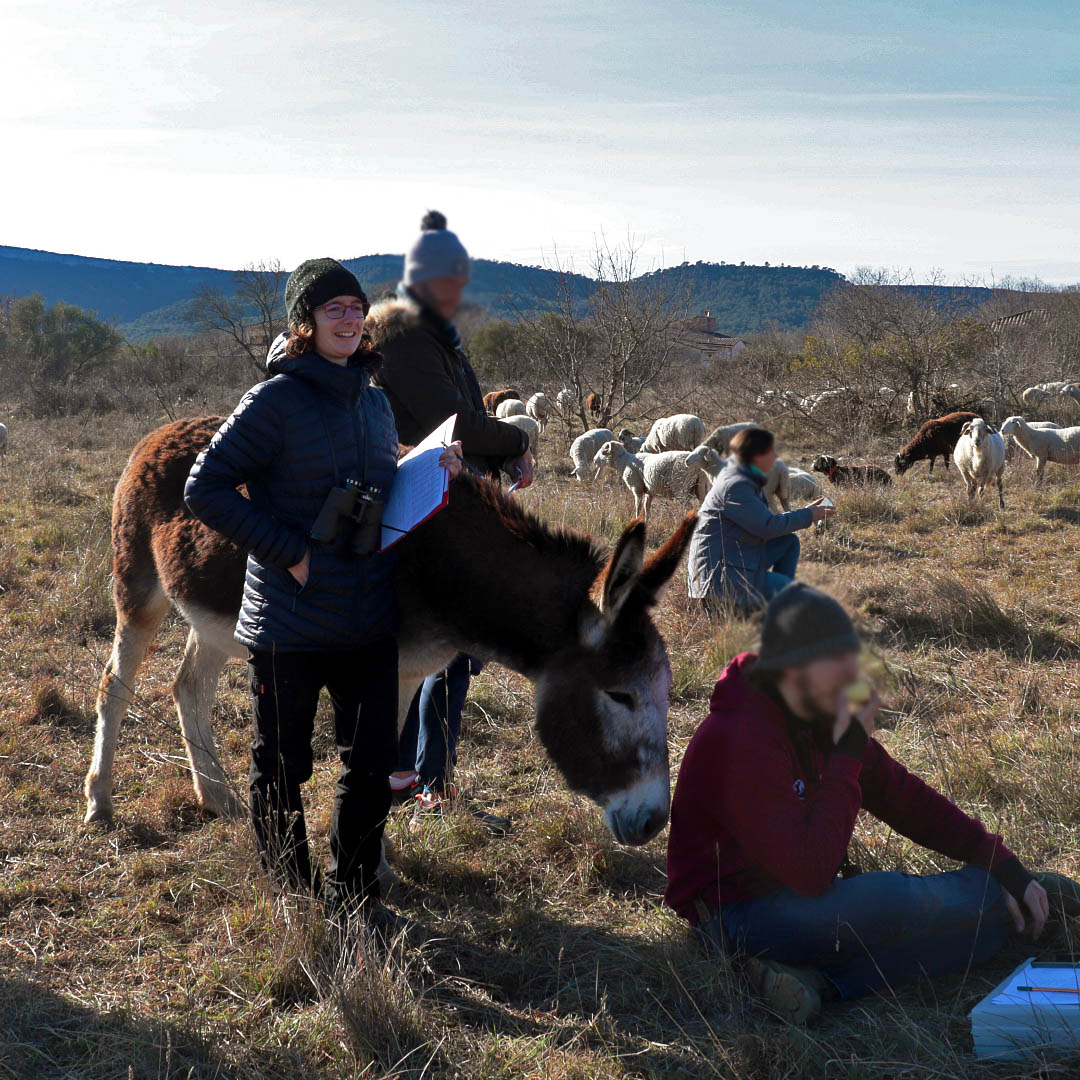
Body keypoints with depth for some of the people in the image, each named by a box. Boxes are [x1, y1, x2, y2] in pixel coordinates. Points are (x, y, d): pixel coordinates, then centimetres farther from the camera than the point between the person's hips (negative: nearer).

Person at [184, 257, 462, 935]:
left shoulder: (375, 401, 9)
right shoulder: (277, 401, -12)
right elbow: (205, 489, -15)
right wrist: (288, 551, -18)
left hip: (370, 619, 6)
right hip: (291, 620, -6)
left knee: (373, 763, 11)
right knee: (281, 768, 10)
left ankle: (354, 893, 29)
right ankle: (293, 898, 28)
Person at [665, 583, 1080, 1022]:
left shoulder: (824, 718, 2)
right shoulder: (740, 741, -27)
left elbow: (904, 796, 8)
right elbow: (811, 872, -31)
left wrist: (1002, 862, 0)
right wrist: (847, 755, -26)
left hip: (800, 897, 9)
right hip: (738, 915, -9)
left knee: (987, 926, -5)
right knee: (892, 900, -30)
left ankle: (818, 980, -20)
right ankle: (997, 894, 4)